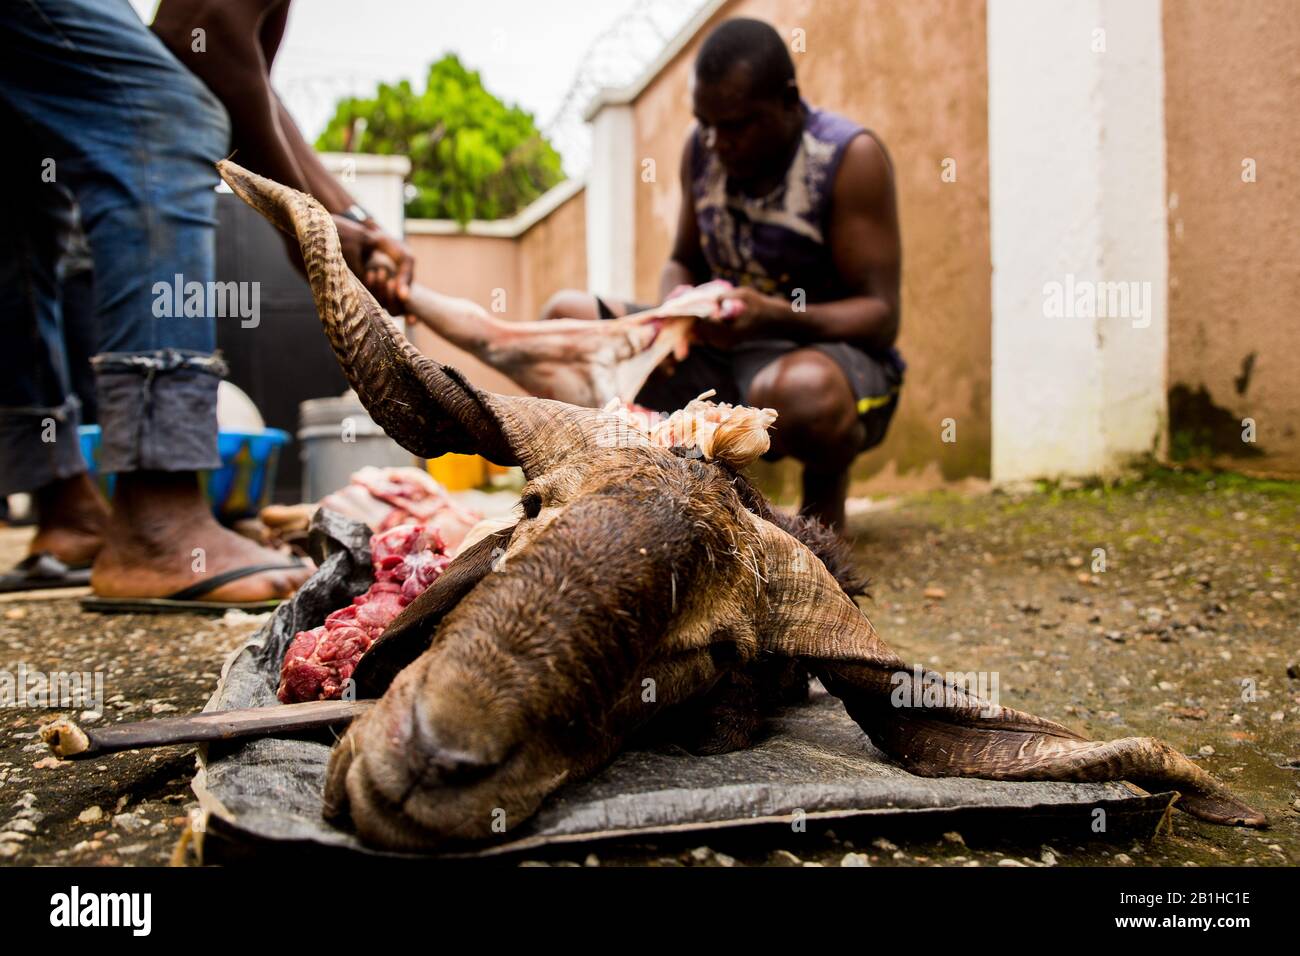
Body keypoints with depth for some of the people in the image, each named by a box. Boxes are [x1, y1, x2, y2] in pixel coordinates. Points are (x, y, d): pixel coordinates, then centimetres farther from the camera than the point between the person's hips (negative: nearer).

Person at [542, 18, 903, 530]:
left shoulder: (851, 157, -14)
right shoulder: (701, 149, 2)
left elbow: (881, 317, -17)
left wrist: (774, 316, -34)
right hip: (722, 350, 6)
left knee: (802, 388, -43)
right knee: (565, 316, -5)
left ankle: (825, 498, -7)